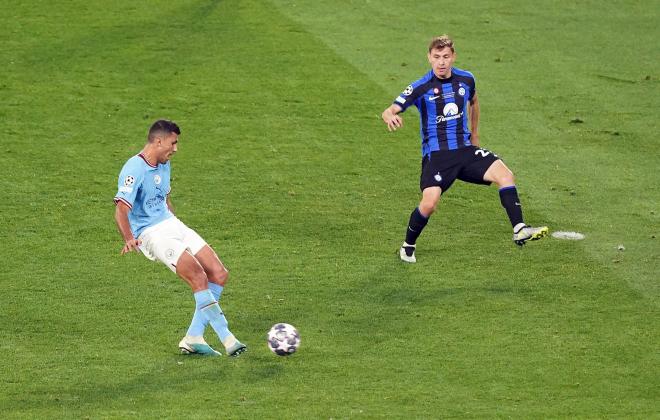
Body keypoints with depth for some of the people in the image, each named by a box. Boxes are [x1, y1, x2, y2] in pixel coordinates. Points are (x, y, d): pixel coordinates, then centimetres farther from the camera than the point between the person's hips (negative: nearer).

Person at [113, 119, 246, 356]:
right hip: (150, 233, -9)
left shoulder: (164, 165, 12)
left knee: (219, 274, -1)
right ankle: (227, 339, -17)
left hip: (171, 224, 9)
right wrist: (129, 239, -41)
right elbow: (121, 210, -26)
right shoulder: (134, 170, -17)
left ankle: (193, 339, 3)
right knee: (199, 278, -23)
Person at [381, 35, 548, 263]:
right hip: (436, 154, -4)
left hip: (465, 149, 4)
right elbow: (389, 111, -16)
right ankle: (408, 246, 4)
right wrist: (390, 117, -40)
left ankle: (519, 230, -14)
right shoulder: (421, 87, -9)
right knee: (429, 203, -21)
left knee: (505, 175, -17)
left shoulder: (466, 79, 4)